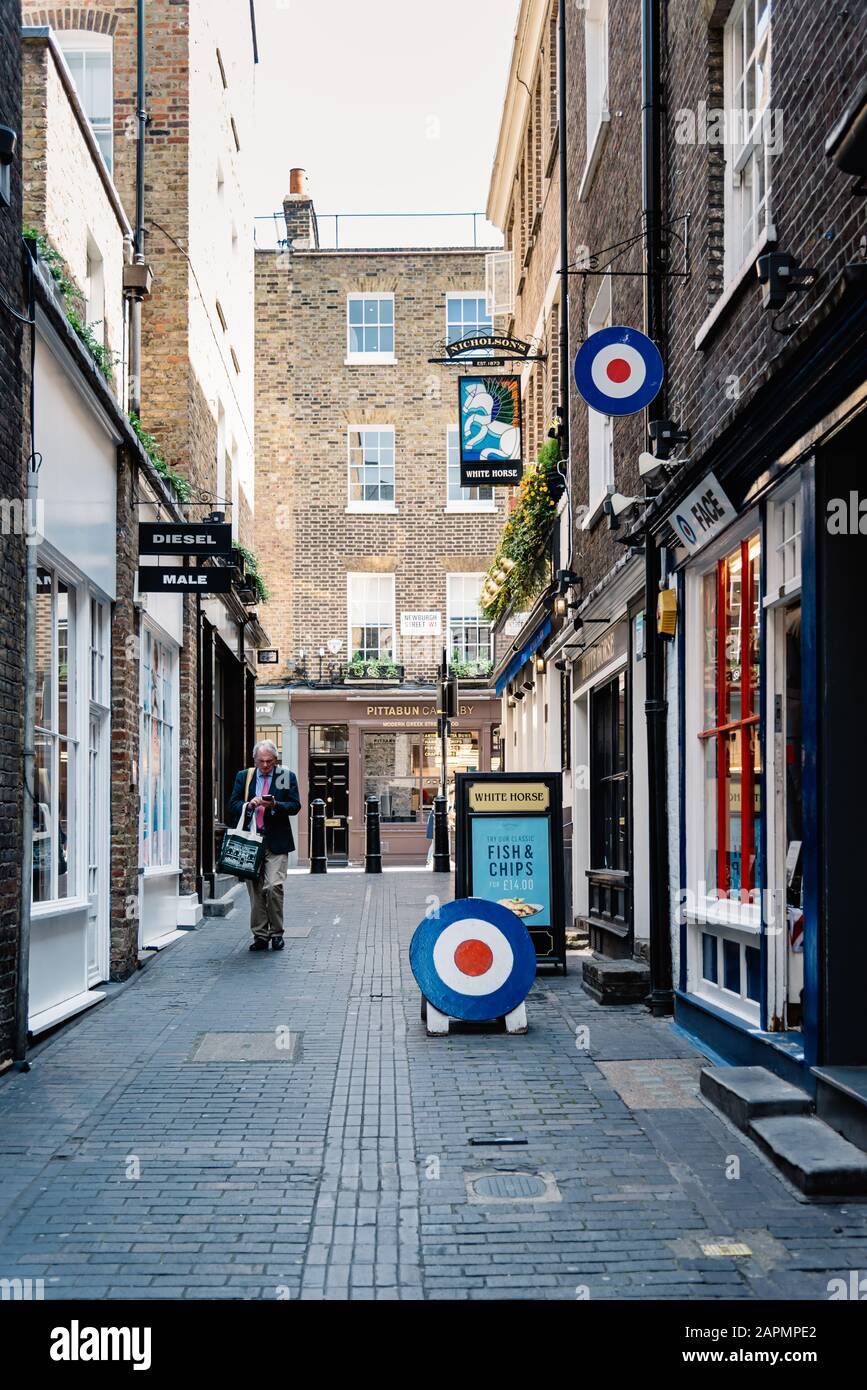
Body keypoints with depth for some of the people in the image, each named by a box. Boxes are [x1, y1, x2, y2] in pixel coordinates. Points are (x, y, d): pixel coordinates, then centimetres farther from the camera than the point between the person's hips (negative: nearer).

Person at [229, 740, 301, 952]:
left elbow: (295, 806, 0)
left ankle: (276, 934, 2)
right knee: (255, 889, 4)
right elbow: (233, 805, 8)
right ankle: (260, 935, 11)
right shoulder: (243, 776, 12)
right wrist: (249, 805, -12)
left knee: (274, 887, -12)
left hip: (276, 841, -3)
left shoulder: (287, 777, 5)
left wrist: (275, 805, -17)